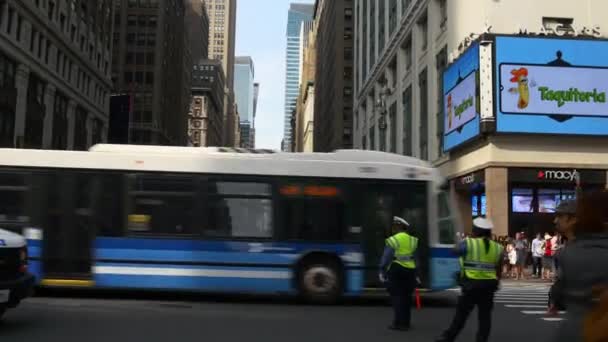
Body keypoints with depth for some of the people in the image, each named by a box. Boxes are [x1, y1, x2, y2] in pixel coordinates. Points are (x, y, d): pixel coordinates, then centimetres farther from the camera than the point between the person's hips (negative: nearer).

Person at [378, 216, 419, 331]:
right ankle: (405, 322, 16)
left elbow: (386, 258, -11)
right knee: (406, 296, 11)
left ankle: (399, 323, -5)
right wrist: (415, 274, 19)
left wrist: (382, 271, -6)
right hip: (410, 270, 6)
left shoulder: (393, 240, -8)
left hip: (397, 270, -6)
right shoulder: (413, 240, 11)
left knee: (397, 296, -3)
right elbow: (415, 258, 14)